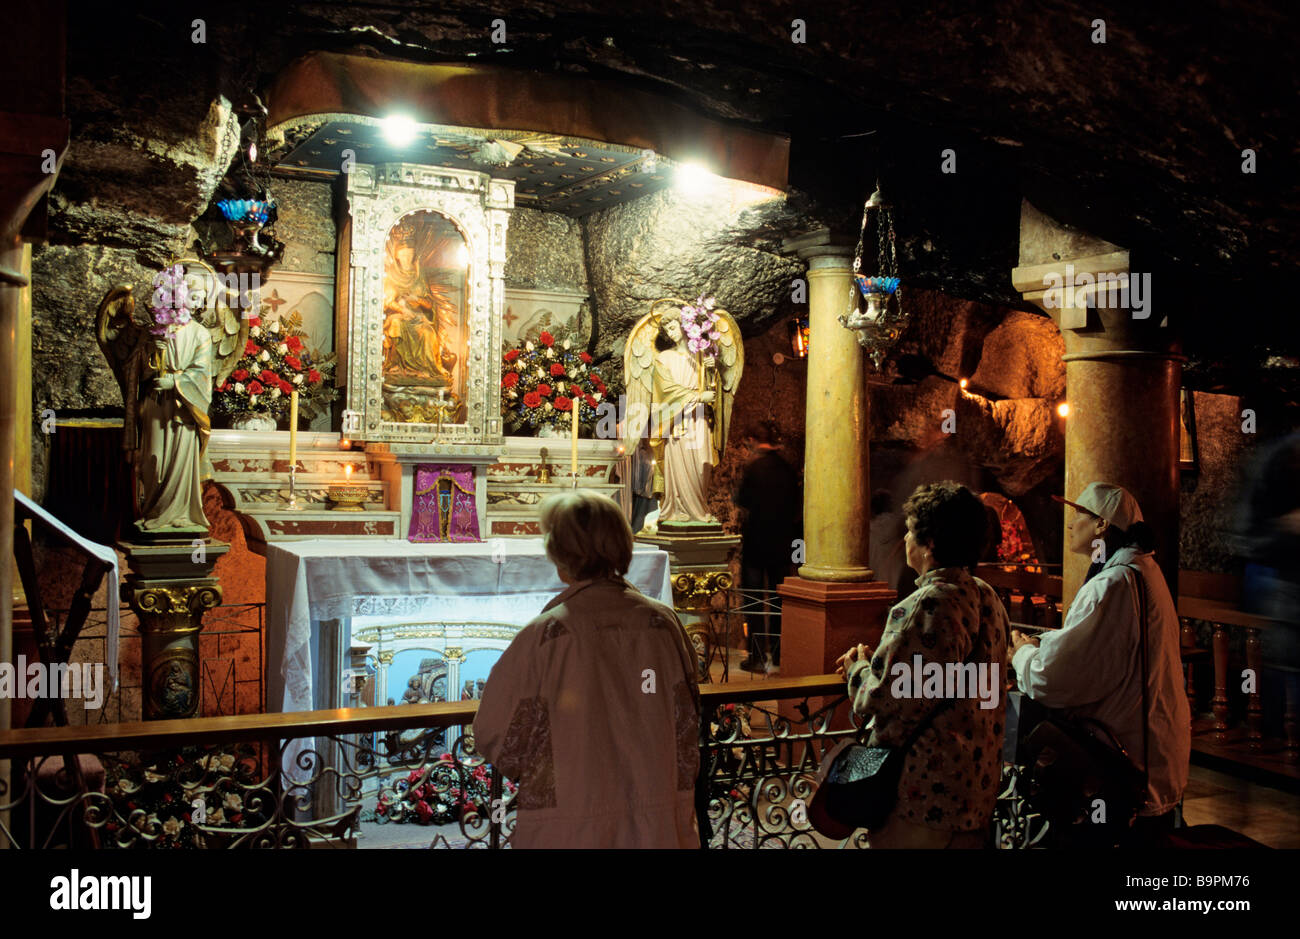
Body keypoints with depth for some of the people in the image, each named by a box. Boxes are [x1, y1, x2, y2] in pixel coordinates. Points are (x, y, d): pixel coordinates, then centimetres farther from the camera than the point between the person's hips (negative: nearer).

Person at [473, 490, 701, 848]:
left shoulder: (545, 635, -16)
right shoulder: (664, 622, -6)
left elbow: (496, 737, -9)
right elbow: (686, 726, 3)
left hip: (568, 830, -3)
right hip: (658, 827, 3)